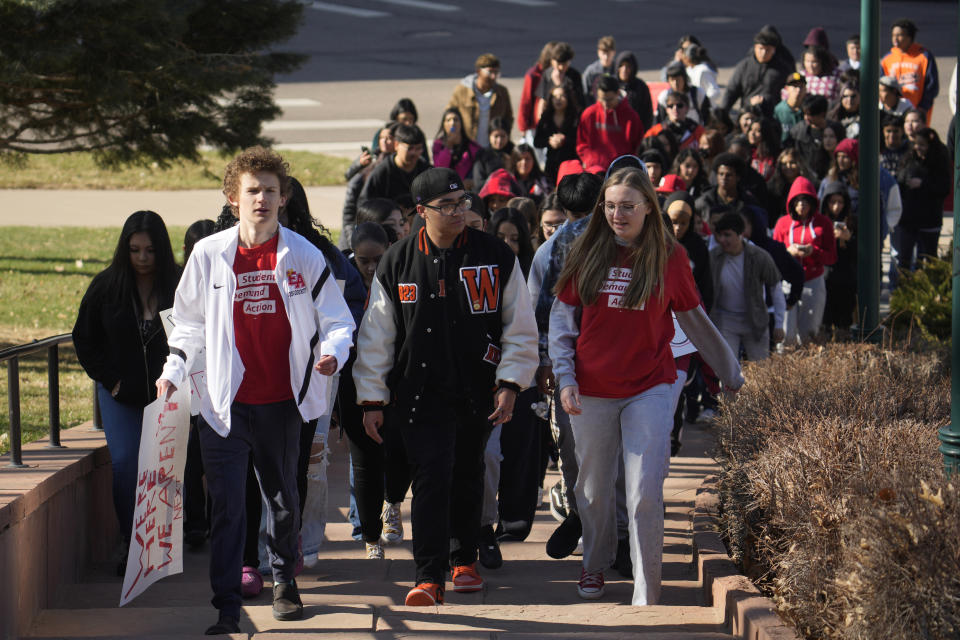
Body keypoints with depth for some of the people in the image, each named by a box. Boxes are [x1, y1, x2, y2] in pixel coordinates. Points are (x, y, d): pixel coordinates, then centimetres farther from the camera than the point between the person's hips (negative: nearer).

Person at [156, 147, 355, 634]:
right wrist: (173, 372, 3)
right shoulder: (209, 254, 0)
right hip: (226, 401, -1)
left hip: (282, 401, 1)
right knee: (225, 505, -6)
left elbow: (336, 320, 4)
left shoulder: (305, 256, -1)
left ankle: (284, 580, 38)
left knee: (282, 498, 15)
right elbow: (190, 320, 12)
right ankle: (226, 607, -1)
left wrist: (331, 353, -16)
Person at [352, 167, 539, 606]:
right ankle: (429, 577, -9)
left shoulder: (496, 257, 0)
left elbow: (521, 329, 4)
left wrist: (510, 385, -4)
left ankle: (464, 558, 34)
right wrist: (372, 399, 3)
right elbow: (376, 335, 5)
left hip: (477, 391, 2)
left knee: (467, 477, 14)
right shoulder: (397, 264, 0)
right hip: (421, 392, -1)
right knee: (431, 476, -11)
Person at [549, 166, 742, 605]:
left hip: (649, 389, -2)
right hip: (591, 391, 2)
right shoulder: (587, 254, 3)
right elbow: (561, 319, 6)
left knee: (646, 493, -10)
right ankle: (595, 564, 38)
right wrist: (565, 379, -4)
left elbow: (695, 321, 11)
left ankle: (646, 596, -3)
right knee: (594, 487, 13)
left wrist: (731, 375, 17)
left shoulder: (670, 257, 1)